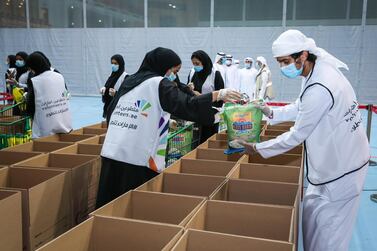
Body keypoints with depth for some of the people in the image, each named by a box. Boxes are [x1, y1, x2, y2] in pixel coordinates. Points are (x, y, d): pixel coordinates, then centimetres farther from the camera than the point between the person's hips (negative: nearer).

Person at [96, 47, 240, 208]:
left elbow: (110, 112, 21)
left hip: (111, 152, 7)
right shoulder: (160, 84, -3)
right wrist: (218, 95, -11)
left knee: (110, 202, 11)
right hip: (137, 156, -7)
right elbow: (186, 107, -17)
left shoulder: (129, 81, 17)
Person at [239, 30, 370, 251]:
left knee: (327, 232, 4)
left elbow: (297, 135, -21)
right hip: (335, 160, 9)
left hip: (341, 167, -9)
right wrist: (272, 113, 4)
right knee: (313, 214, 21)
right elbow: (302, 107, 17)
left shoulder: (319, 88, -30)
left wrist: (258, 149, -10)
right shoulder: (320, 71, 1)